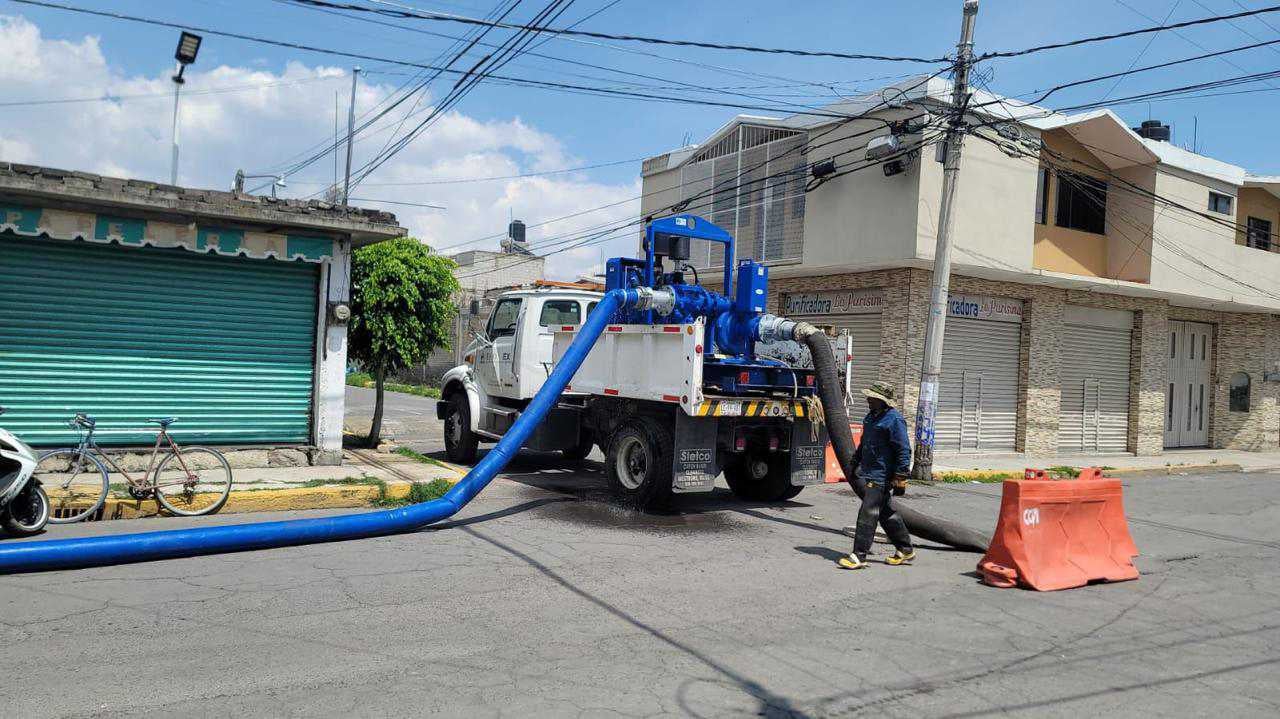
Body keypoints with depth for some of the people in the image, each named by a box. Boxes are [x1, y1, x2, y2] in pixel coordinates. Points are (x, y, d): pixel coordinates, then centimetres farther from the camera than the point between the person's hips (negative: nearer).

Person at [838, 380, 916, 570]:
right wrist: (855, 463, 27)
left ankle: (859, 556, -8)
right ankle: (906, 550, 29)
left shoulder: (894, 419, -15)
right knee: (887, 513, 17)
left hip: (882, 476, -10)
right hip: (871, 473, 10)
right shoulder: (871, 417, 13)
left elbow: (904, 450, -17)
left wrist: (900, 477, -19)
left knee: (868, 513, -10)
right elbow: (863, 444, 25)